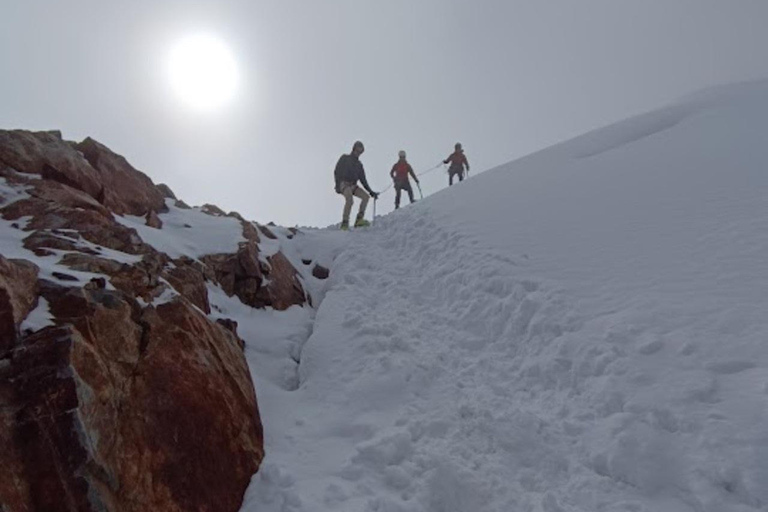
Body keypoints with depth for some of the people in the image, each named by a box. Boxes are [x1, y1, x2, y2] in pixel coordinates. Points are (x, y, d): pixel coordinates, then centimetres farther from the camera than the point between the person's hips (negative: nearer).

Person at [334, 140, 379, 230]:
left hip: (353, 185, 6)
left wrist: (371, 191, 13)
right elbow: (337, 172, -3)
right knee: (350, 200, -31)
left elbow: (363, 179, 21)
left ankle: (359, 219, -18)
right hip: (344, 183, -6)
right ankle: (345, 223, -30)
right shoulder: (345, 158, 6)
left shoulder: (359, 164, 21)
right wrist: (338, 185, -16)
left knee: (366, 197, -15)